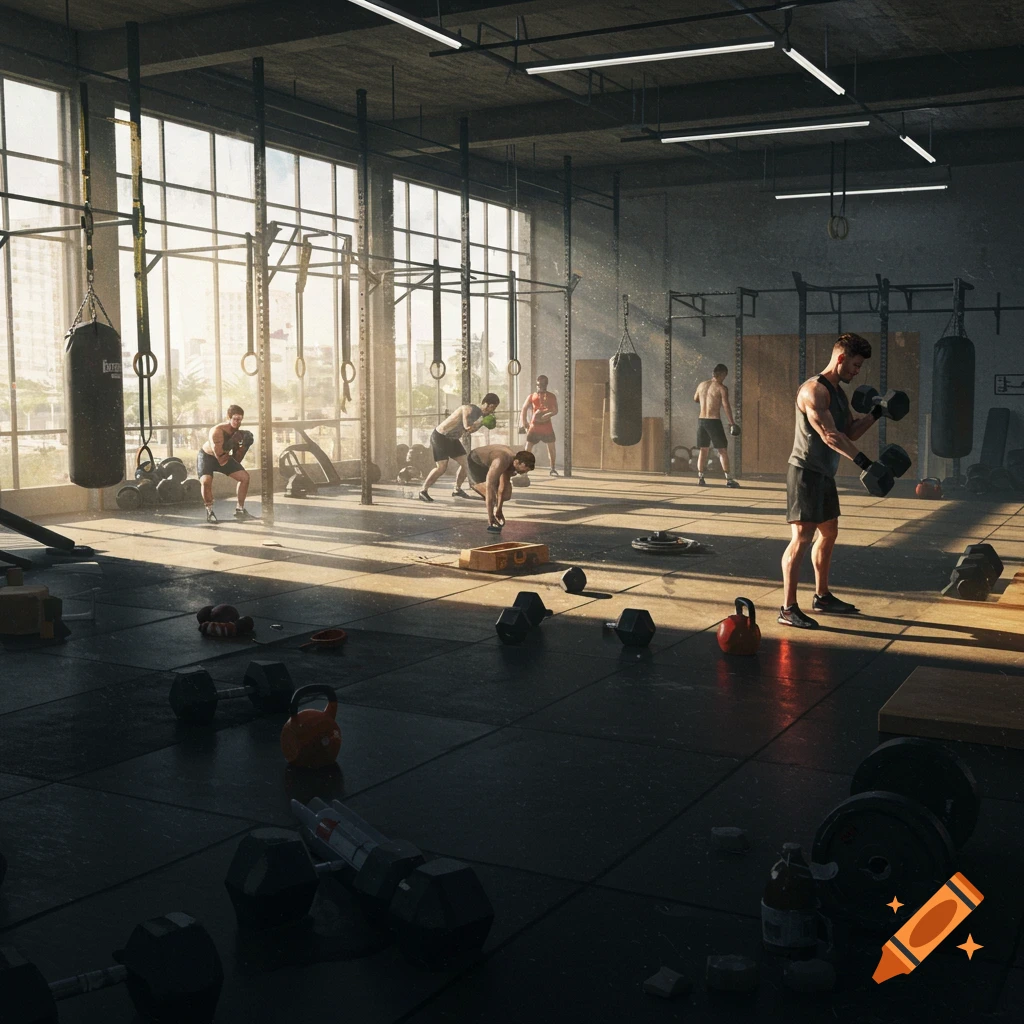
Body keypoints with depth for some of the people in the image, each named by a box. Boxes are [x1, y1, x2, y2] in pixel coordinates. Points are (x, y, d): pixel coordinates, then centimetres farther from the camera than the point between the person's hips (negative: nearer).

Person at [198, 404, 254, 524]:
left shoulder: (238, 432, -14)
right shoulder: (217, 431, -34)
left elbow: (236, 460, -7)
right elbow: (221, 460, -35)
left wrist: (244, 446, -21)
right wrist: (232, 445, -35)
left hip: (224, 456, 6)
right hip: (207, 457, -6)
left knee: (245, 477, -2)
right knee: (206, 481, -32)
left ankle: (239, 510, 11)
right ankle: (210, 512, -11)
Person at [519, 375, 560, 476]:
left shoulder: (551, 396, 4)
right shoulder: (532, 396, 6)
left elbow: (555, 411, -4)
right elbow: (524, 409, 4)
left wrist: (546, 415, -21)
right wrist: (524, 422, -10)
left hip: (546, 426, 0)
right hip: (534, 426, 0)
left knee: (551, 447, 4)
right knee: (528, 447, -4)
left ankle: (552, 469, 13)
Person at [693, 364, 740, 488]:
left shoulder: (702, 384, 10)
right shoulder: (722, 388, -8)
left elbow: (695, 399, 26)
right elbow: (726, 406, -14)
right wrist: (732, 423, -12)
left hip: (701, 420, 6)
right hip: (714, 421, -5)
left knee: (703, 450, 14)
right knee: (723, 450, 2)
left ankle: (700, 478, 10)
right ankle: (728, 479, -1)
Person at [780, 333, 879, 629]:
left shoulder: (839, 393, 15)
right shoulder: (814, 390, -16)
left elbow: (850, 431, 19)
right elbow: (829, 435, -26)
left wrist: (875, 414, 6)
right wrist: (862, 460, -34)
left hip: (824, 473, 10)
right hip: (806, 472, -10)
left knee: (828, 534, 18)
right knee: (802, 538, -12)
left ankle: (822, 596, 30)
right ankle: (788, 609, -10)